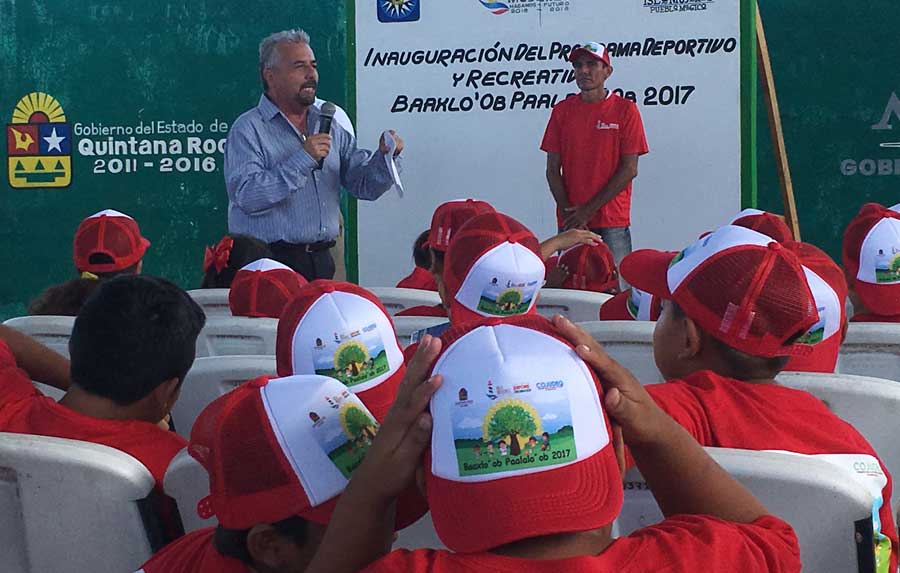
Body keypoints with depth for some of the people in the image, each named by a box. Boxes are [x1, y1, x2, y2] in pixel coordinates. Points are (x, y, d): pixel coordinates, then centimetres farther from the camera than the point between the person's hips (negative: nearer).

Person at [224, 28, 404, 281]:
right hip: (270, 261, -5)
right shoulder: (248, 129, -4)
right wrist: (303, 159, -19)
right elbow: (248, 197, -18)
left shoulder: (332, 120, 13)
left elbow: (362, 185, 13)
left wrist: (385, 156, -7)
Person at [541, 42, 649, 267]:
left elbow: (629, 170, -5)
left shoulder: (625, 110, -1)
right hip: (569, 222, 3)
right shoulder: (562, 111, 8)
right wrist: (569, 212, -7)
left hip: (613, 223, -2)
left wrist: (589, 209, -9)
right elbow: (553, 169, 7)